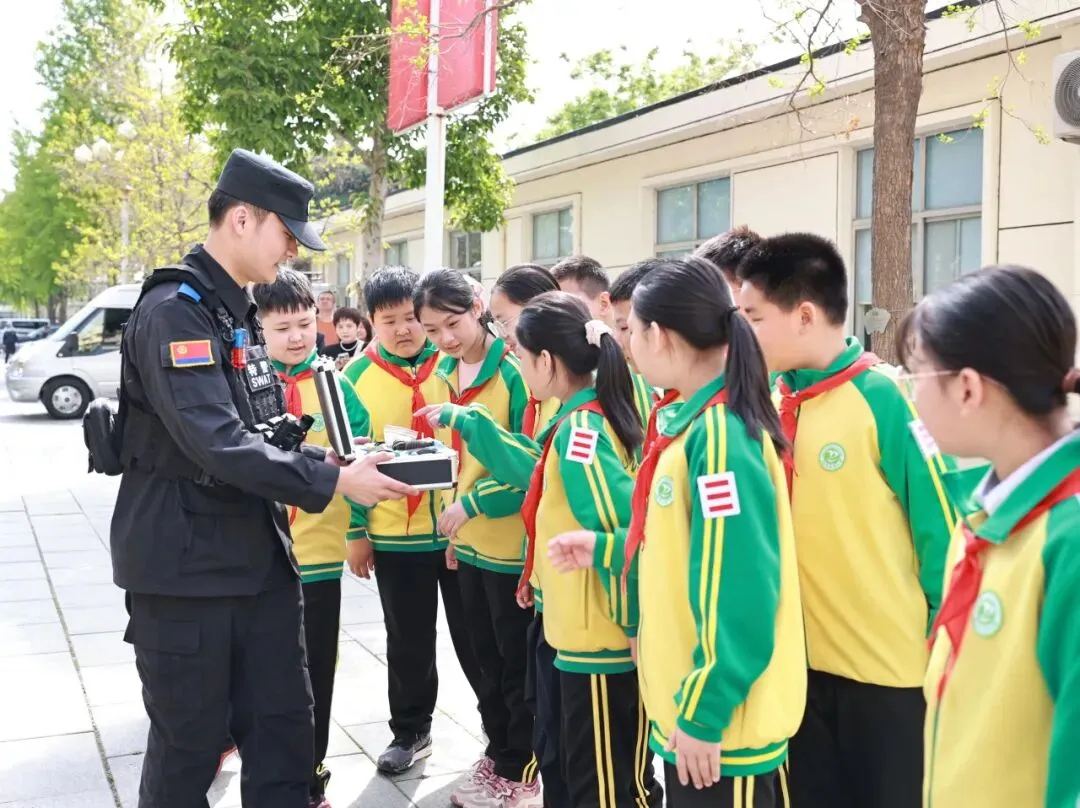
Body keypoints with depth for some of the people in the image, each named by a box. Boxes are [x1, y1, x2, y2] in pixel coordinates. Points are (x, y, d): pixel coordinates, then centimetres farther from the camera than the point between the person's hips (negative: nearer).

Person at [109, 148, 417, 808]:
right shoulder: (176, 311, -16)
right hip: (186, 566, -8)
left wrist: (322, 459, 3)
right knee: (190, 741, 5)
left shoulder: (241, 314, 13)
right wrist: (333, 483, -22)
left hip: (260, 557, 8)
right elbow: (217, 443, -26)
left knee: (285, 726, 10)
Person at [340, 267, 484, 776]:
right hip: (395, 534, 1)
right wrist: (356, 532, 1)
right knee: (408, 642, 15)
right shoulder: (358, 376, -2)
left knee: (474, 636, 11)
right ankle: (410, 731, 32)